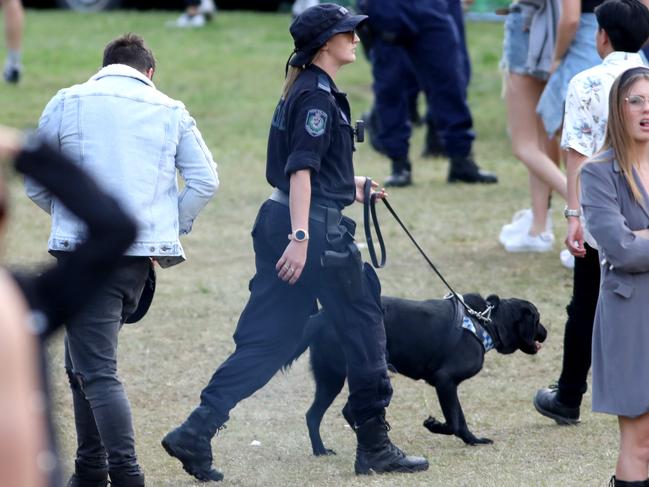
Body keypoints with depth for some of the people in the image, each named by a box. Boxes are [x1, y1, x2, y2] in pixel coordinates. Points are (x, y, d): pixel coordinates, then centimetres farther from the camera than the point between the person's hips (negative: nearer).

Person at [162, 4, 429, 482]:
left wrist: (348, 186, 37)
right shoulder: (318, 95, -13)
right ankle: (375, 447, 12)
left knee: (266, 341, 7)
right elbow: (301, 169, -22)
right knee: (364, 329, 4)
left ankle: (196, 432, -1)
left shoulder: (301, 91, 16)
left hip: (280, 223, 9)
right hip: (316, 227, -9)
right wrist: (301, 237, -28)